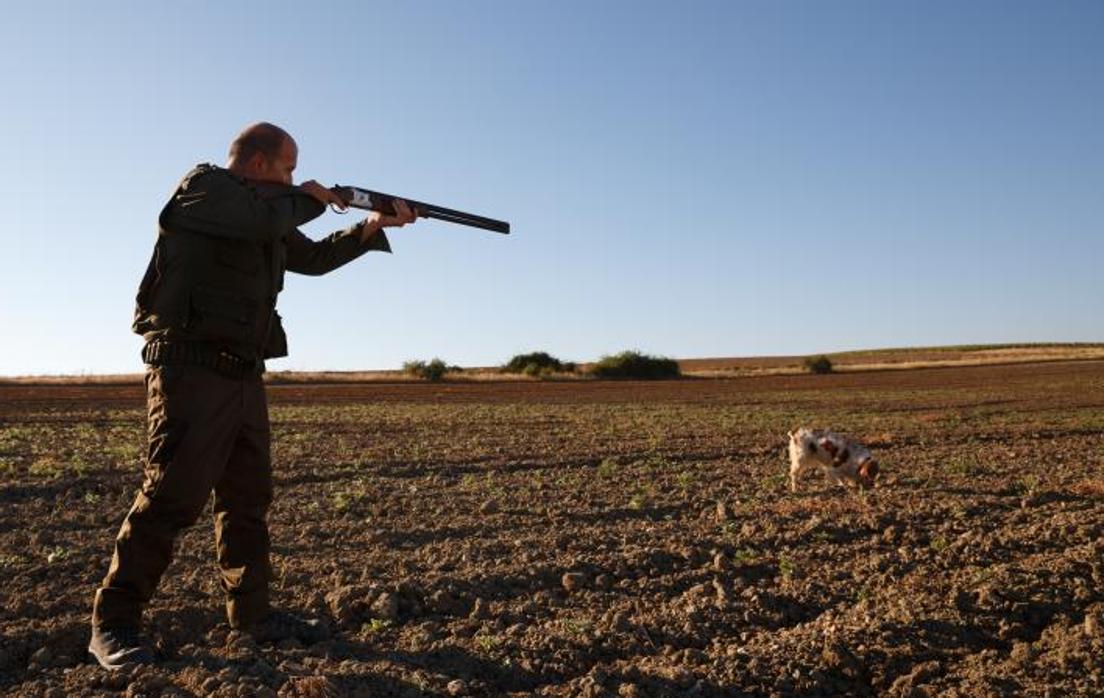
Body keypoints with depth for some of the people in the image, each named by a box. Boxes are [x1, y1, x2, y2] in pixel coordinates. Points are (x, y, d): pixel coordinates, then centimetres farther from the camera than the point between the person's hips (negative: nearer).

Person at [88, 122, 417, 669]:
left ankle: (251, 614, 19)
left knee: (249, 499, 10)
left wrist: (375, 225, 20)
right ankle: (112, 624, 0)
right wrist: (307, 198, -4)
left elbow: (314, 257, 28)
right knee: (173, 497, -11)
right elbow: (265, 220, -23)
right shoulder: (203, 186, -5)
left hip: (244, 377, 9)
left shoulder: (267, 215, 19)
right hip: (192, 371, -9)